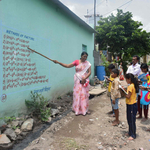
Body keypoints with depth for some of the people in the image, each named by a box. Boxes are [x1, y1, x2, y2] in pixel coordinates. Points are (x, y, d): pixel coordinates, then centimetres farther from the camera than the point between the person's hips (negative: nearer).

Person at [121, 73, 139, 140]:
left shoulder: (130, 86, -22)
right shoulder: (133, 85, 9)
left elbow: (128, 96, -21)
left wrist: (122, 92, -12)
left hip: (131, 105, -10)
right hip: (130, 104, 10)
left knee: (132, 120, 2)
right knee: (129, 119, 19)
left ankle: (133, 135, 14)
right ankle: (130, 132, 32)